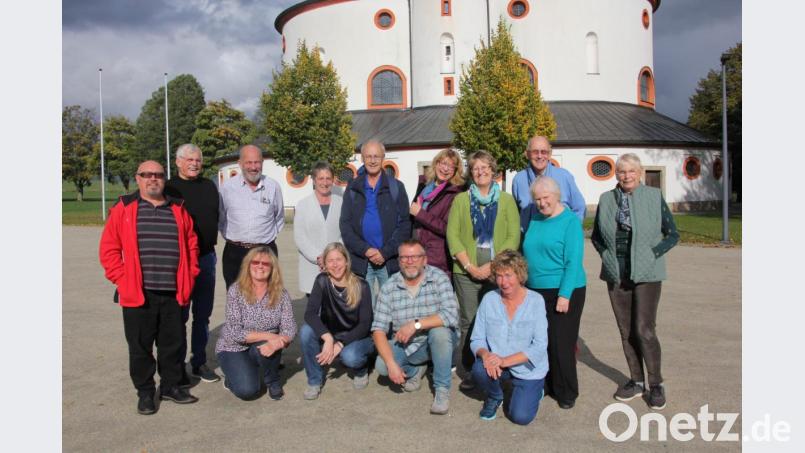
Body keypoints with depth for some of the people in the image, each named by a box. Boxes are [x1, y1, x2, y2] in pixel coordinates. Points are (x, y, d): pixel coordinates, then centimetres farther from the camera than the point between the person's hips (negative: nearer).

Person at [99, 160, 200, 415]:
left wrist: (189, 277, 5)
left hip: (174, 294, 3)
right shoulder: (123, 210, 1)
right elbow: (108, 249, 0)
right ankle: (145, 392, 21)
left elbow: (191, 246, 13)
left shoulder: (178, 210, 9)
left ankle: (170, 386, 28)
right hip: (138, 294, -2)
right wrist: (122, 279, -7)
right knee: (140, 346, 7)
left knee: (173, 344, 12)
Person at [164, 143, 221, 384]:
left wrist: (211, 247, 12)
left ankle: (199, 362, 23)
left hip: (206, 257, 5)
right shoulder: (169, 188, -3)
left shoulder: (209, 186, 11)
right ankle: (177, 366, 14)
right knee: (179, 316, 3)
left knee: (203, 315, 12)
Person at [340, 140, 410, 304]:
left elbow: (405, 224, 0)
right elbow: (345, 224, 4)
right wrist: (365, 250, -10)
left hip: (390, 260, -1)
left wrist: (386, 252, -11)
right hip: (360, 262, 1)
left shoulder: (396, 187, 5)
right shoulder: (353, 189, 9)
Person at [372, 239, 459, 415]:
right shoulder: (389, 288, -10)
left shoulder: (439, 278, -15)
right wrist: (391, 363, -25)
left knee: (440, 331, -34)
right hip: (404, 346, 2)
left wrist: (416, 324, -31)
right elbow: (379, 329, -13)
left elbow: (451, 316, -28)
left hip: (437, 341, -2)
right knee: (381, 366, -21)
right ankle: (416, 369, 13)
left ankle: (442, 389, -13)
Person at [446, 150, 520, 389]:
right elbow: (452, 235, 2)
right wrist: (470, 266, -9)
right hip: (466, 271, 1)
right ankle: (470, 371, 14)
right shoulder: (461, 199, 10)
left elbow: (513, 237, 0)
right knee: (469, 322, 3)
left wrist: (492, 266, -10)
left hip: (497, 271, 0)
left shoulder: (506, 200, 8)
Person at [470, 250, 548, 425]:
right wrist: (485, 354, -27)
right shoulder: (489, 299, -6)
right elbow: (477, 339, -3)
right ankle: (494, 397, 7)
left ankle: (533, 390, 22)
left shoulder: (535, 301, -14)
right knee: (479, 369, -29)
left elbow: (539, 346, -18)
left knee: (520, 417, -13)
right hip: (497, 364, 2)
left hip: (528, 368, -2)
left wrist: (505, 361, -27)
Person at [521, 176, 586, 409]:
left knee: (561, 343, -1)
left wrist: (565, 295, -17)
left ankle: (566, 393, 15)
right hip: (536, 291, 6)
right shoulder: (535, 220, 11)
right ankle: (549, 385, 25)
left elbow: (574, 261, -12)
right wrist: (524, 286, 12)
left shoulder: (570, 221, -7)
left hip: (564, 291, -6)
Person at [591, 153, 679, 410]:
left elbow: (672, 234, 1)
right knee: (626, 331, 10)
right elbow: (596, 236, 15)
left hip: (646, 274, -3)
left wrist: (652, 254, -10)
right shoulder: (606, 199, 4)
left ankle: (656, 384, 11)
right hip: (616, 275, 3)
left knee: (644, 330, -7)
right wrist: (607, 255, 1)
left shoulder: (654, 197, -3)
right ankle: (636, 381, 25)